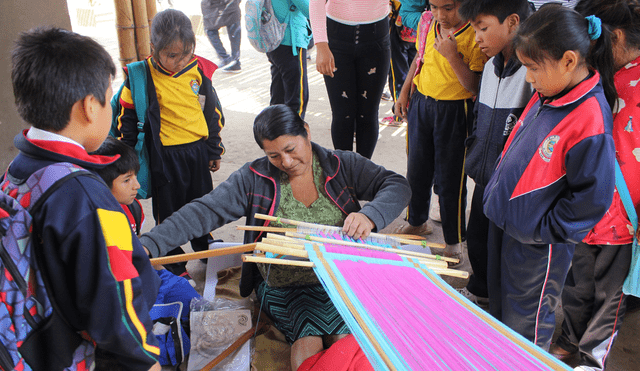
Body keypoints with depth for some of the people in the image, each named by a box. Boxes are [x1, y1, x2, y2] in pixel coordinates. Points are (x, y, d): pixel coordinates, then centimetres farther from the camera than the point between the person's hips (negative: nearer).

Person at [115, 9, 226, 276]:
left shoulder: (199, 71, -3)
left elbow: (213, 112, 8)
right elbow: (127, 118, -5)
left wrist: (215, 150, 11)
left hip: (197, 151, 4)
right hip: (163, 157, -3)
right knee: (168, 211, 9)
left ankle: (206, 248, 42)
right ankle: (174, 267, 26)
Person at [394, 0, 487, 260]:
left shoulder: (475, 36, -18)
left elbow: (475, 87, -20)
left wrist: (453, 56, -29)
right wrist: (404, 92, 14)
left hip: (454, 112, -6)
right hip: (420, 103, 6)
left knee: (450, 179, 2)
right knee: (417, 170, 19)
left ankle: (454, 241, 21)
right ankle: (417, 221, 43)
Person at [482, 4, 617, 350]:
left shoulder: (590, 120, -29)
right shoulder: (547, 94, -2)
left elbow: (592, 198, -24)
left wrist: (543, 230, -17)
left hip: (536, 245, -8)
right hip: (504, 224, 8)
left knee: (525, 325, 15)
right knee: (498, 306, 28)